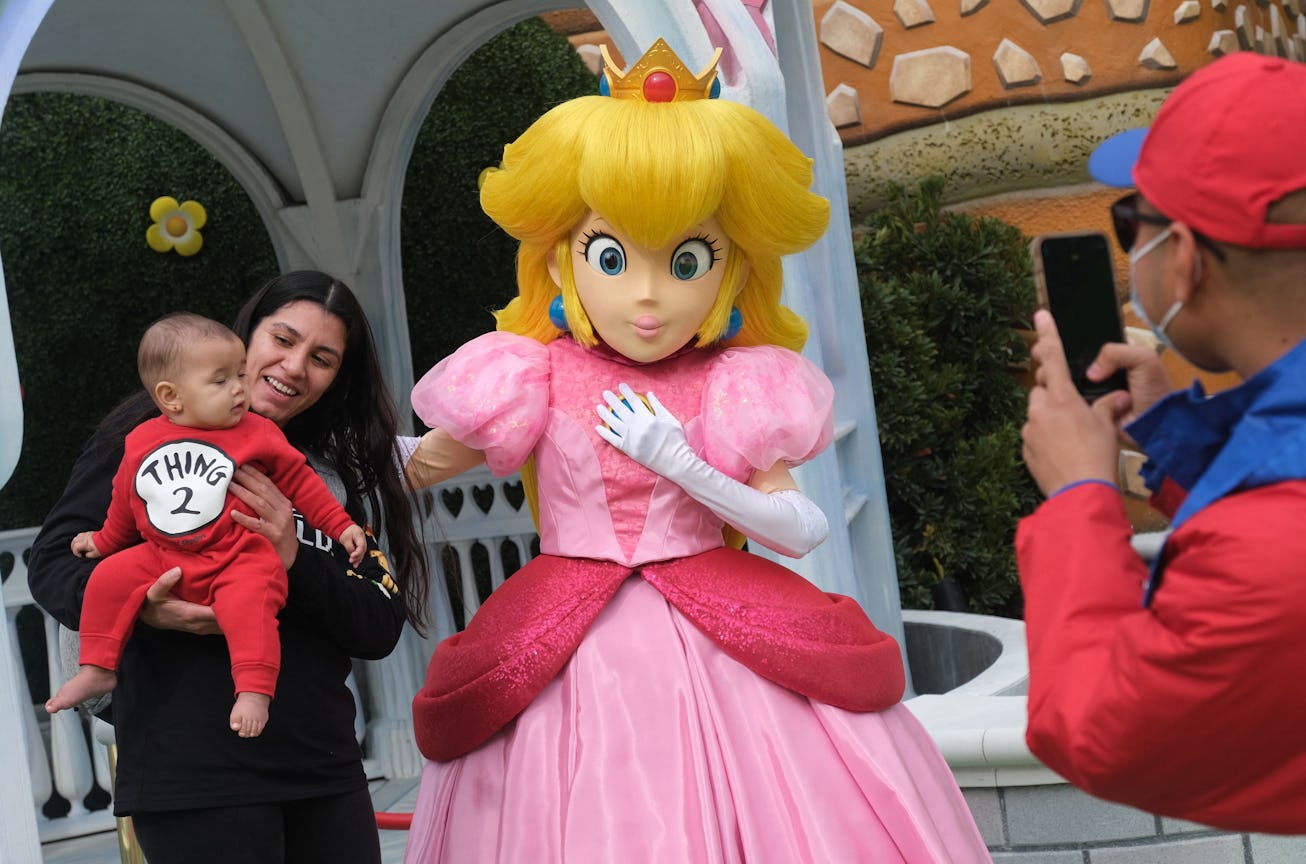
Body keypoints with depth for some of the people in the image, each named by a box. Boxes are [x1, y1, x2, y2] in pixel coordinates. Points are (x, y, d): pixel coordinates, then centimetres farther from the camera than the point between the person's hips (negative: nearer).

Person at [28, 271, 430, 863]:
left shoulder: (333, 475, 14)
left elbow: (381, 629, 6)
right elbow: (54, 560, -3)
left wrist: (297, 561, -12)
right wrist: (141, 607, -22)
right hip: (192, 767, -5)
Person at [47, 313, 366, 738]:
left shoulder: (257, 434, -1)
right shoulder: (142, 442, 5)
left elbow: (300, 479, 7)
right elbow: (125, 498, 22)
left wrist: (340, 525, 6)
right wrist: (105, 540, 33)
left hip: (238, 560, -4)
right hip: (161, 557, 4)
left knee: (248, 601, -31)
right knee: (109, 577, -8)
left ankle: (254, 689, -29)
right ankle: (98, 669, 6)